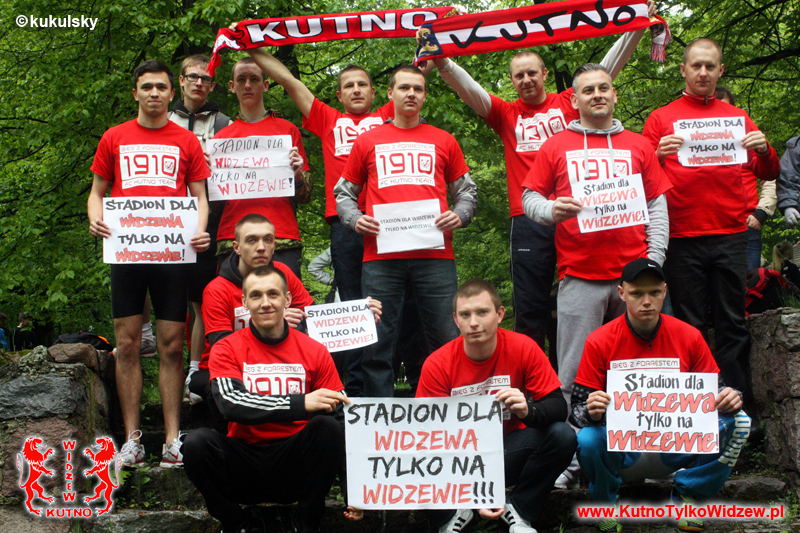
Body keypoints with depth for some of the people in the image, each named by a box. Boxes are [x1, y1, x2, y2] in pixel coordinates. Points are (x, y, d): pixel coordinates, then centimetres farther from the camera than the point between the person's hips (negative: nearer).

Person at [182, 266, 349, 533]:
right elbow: (231, 404, -19)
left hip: (294, 469, 1)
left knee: (328, 428, -27)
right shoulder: (227, 350, -1)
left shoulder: (314, 352, 3)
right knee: (197, 442, -28)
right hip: (246, 463, 0)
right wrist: (301, 404, -31)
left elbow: (339, 411, 0)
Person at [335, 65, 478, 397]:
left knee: (447, 339, -2)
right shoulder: (368, 141, 16)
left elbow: (467, 191, 20)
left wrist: (459, 215, 0)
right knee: (377, 343, -1)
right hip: (380, 255, 0)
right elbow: (344, 192, 20)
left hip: (434, 254, 0)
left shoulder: (443, 141, 17)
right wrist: (355, 220, 1)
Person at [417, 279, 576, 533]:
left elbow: (558, 407, -12)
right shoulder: (437, 364, -13)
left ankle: (519, 510, -3)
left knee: (562, 436, -26)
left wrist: (527, 410, -38)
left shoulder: (523, 348, -12)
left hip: (507, 450, 1)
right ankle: (454, 512, 2)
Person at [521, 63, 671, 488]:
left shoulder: (638, 146, 16)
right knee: (574, 373, -4)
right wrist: (551, 210, -12)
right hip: (579, 276, -1)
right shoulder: (556, 147, 12)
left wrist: (655, 259, 2)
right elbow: (530, 197, 10)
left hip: (633, 275, 2)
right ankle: (569, 460, 0)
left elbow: (657, 207, 14)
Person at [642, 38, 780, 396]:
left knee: (733, 325, 1)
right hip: (682, 239, -1)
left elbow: (768, 174, 12)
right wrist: (658, 155, -15)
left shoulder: (737, 118, 15)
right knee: (690, 326, 0)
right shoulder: (662, 118, 10)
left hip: (729, 235, 2)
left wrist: (764, 151, -9)